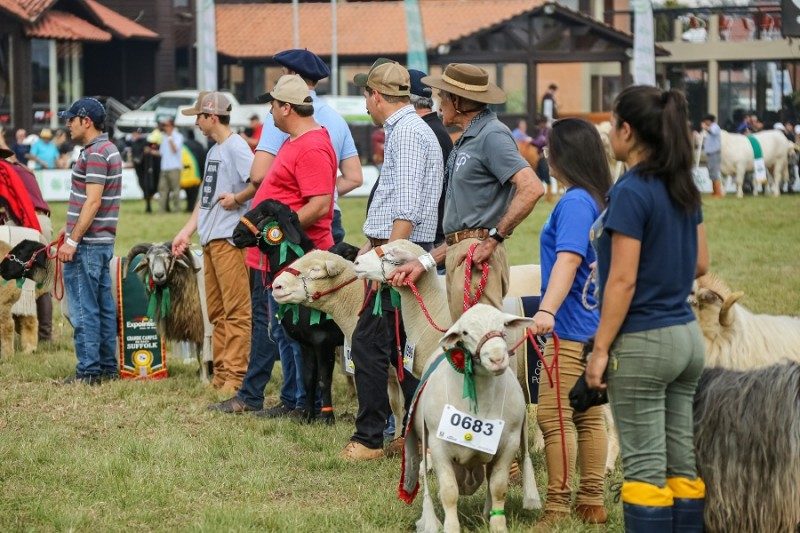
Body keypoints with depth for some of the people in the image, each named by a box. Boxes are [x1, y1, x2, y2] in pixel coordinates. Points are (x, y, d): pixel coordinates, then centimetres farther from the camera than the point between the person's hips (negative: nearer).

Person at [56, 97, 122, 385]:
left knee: (83, 309, -6)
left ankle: (88, 370, -5)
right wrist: (72, 230, 20)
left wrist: (73, 240, -21)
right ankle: (107, 366, 16)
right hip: (103, 240, 10)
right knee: (104, 306, 12)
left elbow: (93, 202, -21)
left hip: (87, 243, -10)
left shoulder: (95, 154, -16)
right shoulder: (109, 149, 16)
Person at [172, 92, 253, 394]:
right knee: (216, 312, 13)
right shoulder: (213, 151, 19)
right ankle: (221, 374, 18)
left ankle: (236, 376, -10)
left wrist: (237, 198, -14)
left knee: (235, 310, -9)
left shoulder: (236, 147, -11)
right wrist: (187, 231, 20)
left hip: (231, 239, -10)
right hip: (210, 240, 10)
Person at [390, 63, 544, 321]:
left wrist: (493, 239, -17)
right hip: (459, 254, 10)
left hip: (478, 256, -10)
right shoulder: (466, 141, 24)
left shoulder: (492, 135, -7)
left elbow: (532, 189, -21)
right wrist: (425, 262, 18)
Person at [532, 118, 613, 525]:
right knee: (588, 417, 12)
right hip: (592, 326, 10)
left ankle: (557, 509, -6)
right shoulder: (598, 199, 13)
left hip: (571, 328, -10)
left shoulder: (575, 202, -16)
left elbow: (569, 259, -29)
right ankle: (592, 503, 17)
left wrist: (547, 310, -39)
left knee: (554, 417, -7)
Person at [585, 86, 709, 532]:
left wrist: (601, 348, -12)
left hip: (644, 341, -8)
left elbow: (623, 280, -17)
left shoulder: (631, 192, -15)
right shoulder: (684, 187, 8)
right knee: (684, 464, 11)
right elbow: (701, 264, 14)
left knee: (645, 466, -3)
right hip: (687, 336, 8)